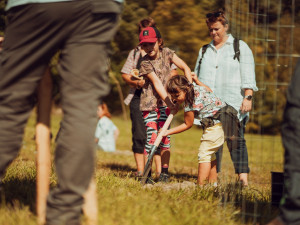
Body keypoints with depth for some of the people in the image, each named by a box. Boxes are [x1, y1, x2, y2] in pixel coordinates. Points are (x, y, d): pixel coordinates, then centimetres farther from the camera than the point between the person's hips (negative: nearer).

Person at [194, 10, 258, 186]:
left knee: (236, 140, -12)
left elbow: (248, 75, 1)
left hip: (234, 105, -4)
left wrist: (248, 97, -10)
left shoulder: (240, 47, 8)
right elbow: (196, 76, 25)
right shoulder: (205, 51, 21)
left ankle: (243, 178, -16)